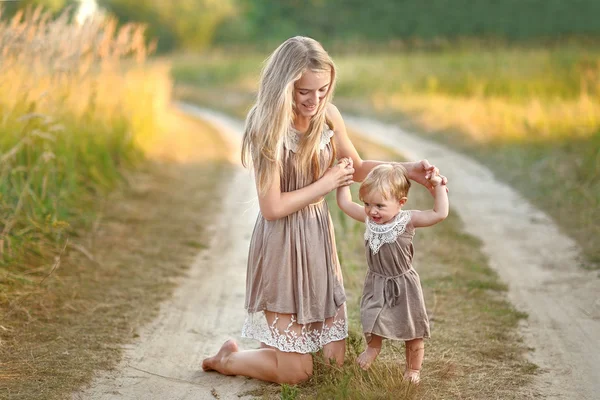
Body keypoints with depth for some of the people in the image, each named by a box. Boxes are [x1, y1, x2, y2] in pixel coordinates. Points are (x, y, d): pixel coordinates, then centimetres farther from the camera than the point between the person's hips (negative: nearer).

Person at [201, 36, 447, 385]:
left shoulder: (328, 116, -3)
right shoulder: (267, 127, -19)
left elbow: (357, 168, 13)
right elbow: (272, 207, -19)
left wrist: (407, 170, -1)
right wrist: (325, 184, -12)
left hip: (320, 238, 6)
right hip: (282, 243, -6)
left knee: (335, 361, 12)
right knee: (297, 372, 2)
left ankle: (276, 338, 38)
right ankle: (228, 359, 27)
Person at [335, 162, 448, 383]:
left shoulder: (407, 220, -23)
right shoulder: (368, 218, -10)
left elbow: (440, 214, -30)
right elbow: (345, 203, 0)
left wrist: (439, 187, -28)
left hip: (403, 285, -3)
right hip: (376, 283, 3)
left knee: (413, 331, 11)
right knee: (371, 319, 18)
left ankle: (413, 369, 31)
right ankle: (373, 347, 50)